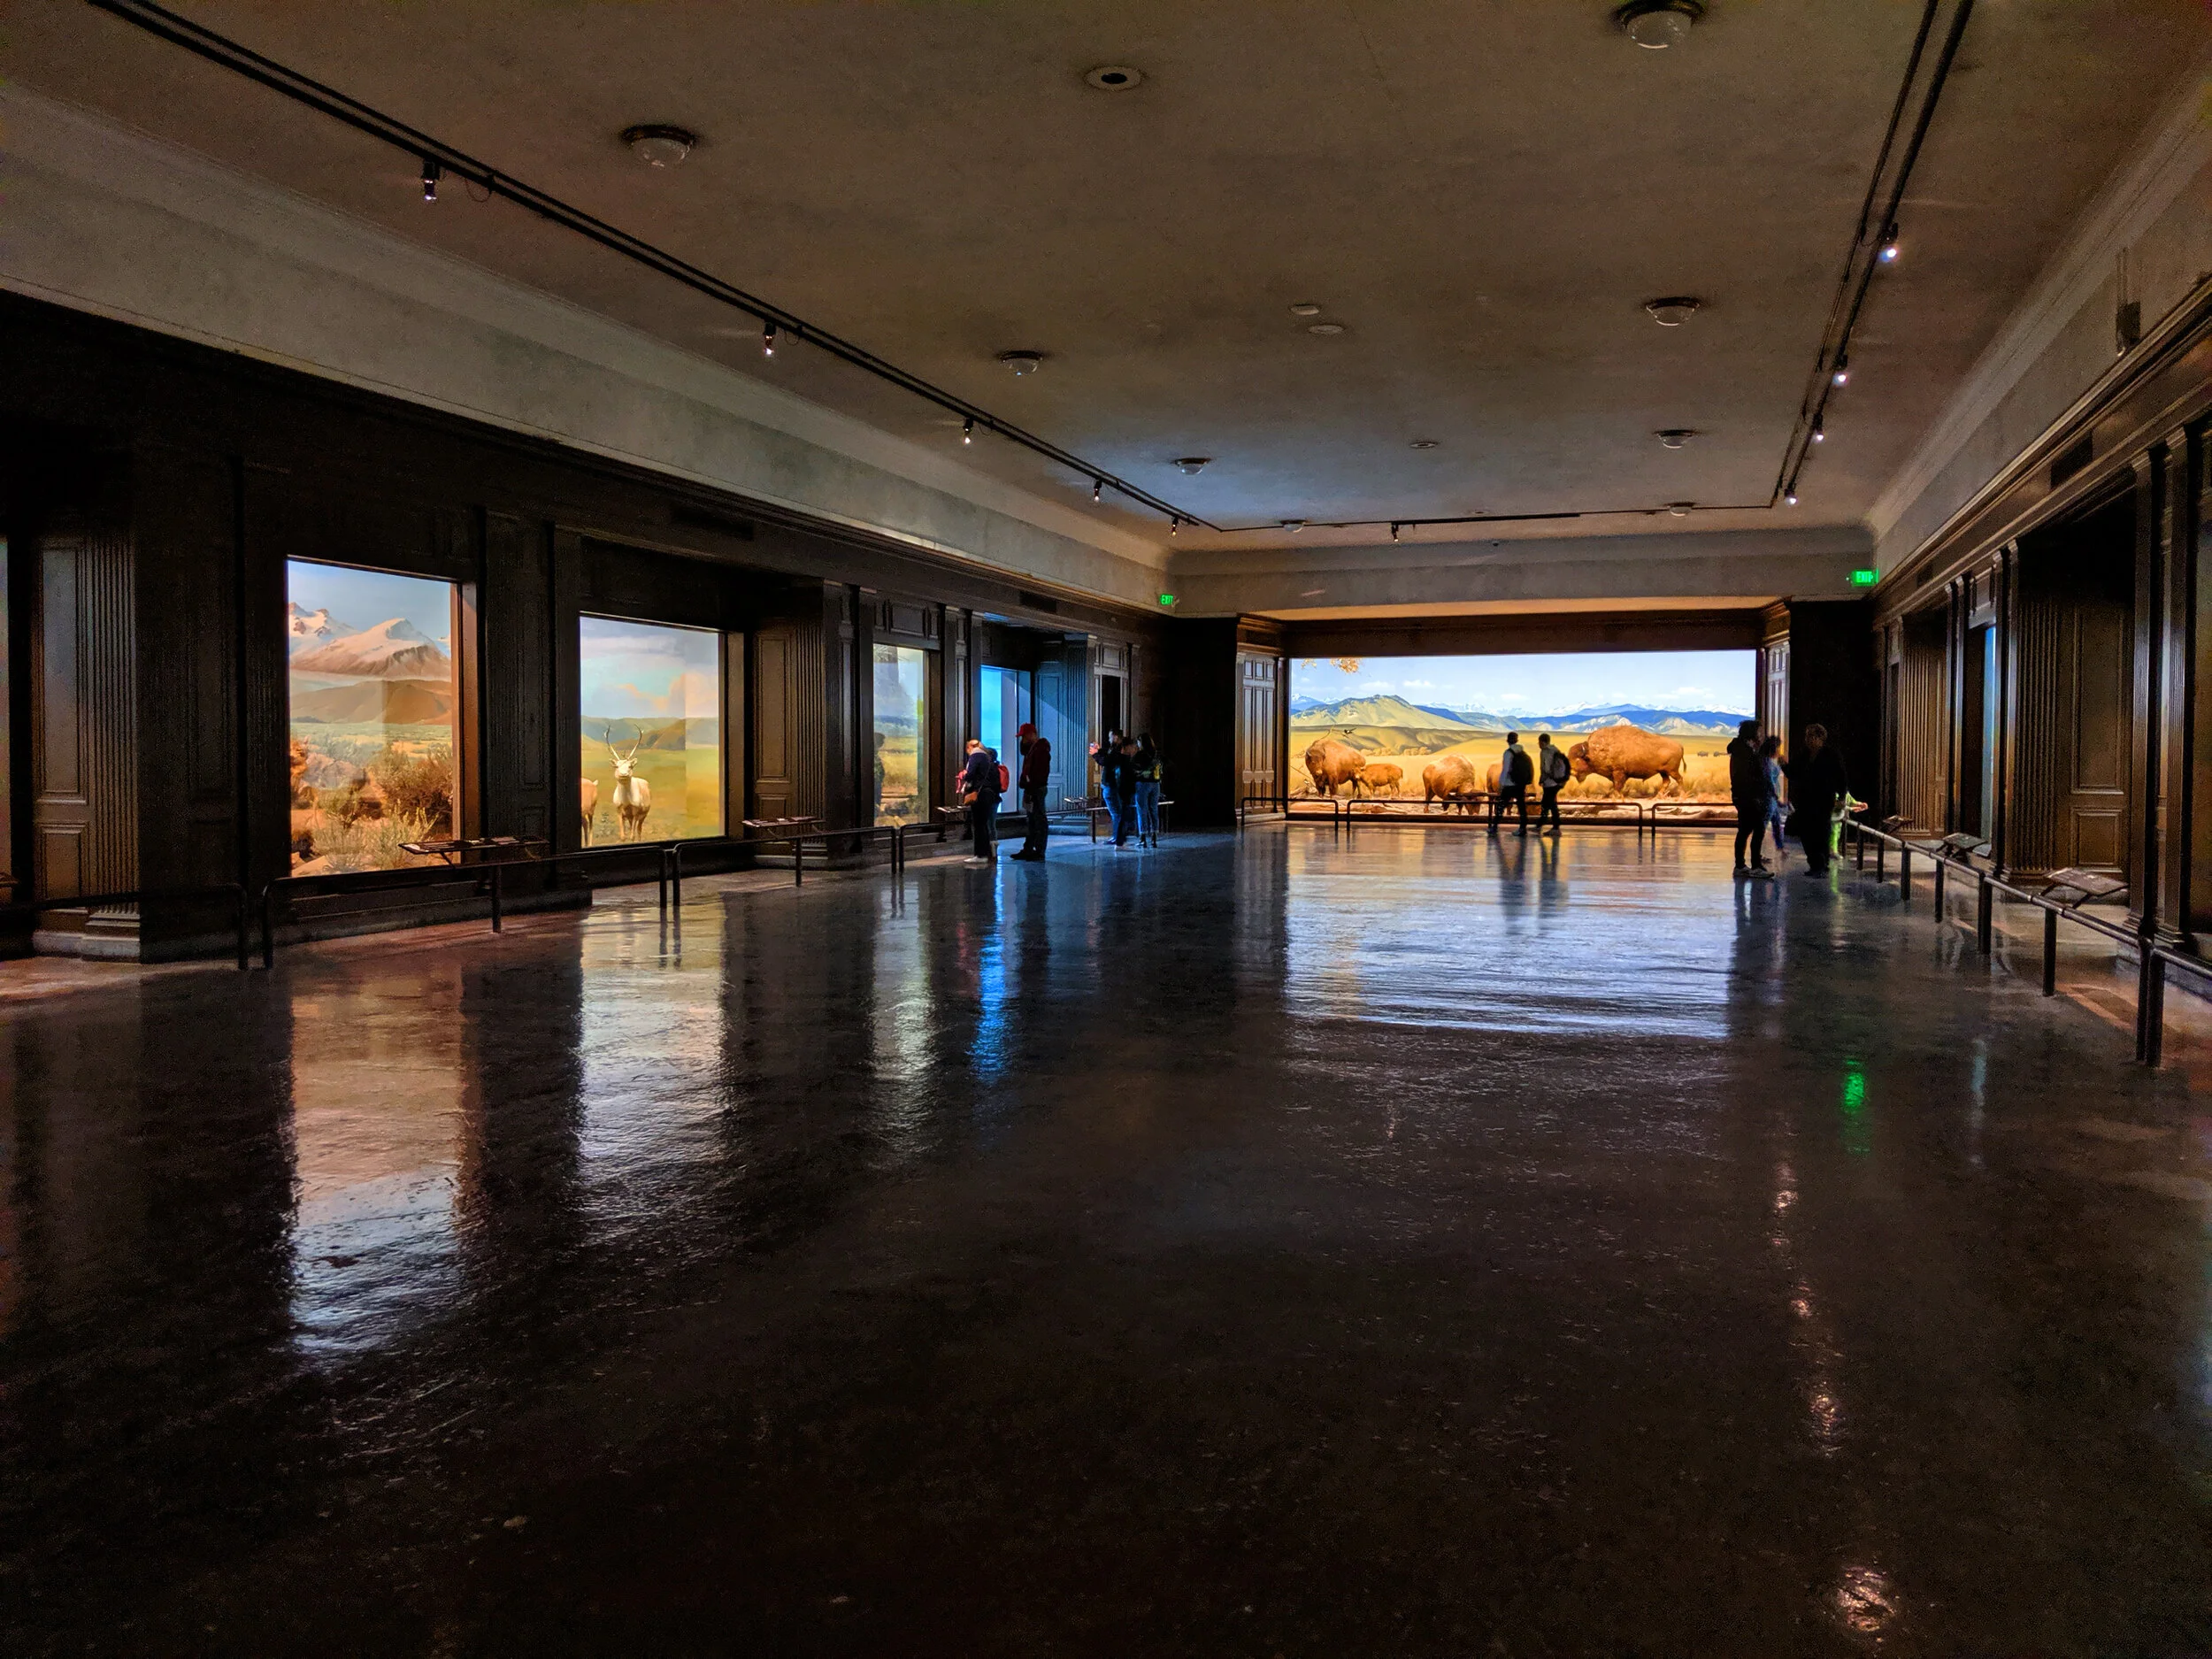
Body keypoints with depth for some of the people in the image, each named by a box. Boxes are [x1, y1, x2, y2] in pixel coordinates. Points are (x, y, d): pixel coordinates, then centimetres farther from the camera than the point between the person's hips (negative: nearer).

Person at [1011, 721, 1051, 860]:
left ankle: (1039, 851, -2)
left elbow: (1042, 771, -22)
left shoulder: (1041, 749, -16)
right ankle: (1028, 849, 21)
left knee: (1040, 821, -5)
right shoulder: (1032, 747, 16)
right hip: (1031, 789, 11)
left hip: (1037, 790, -11)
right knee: (1031, 821, 15)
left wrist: (1031, 787, -24)